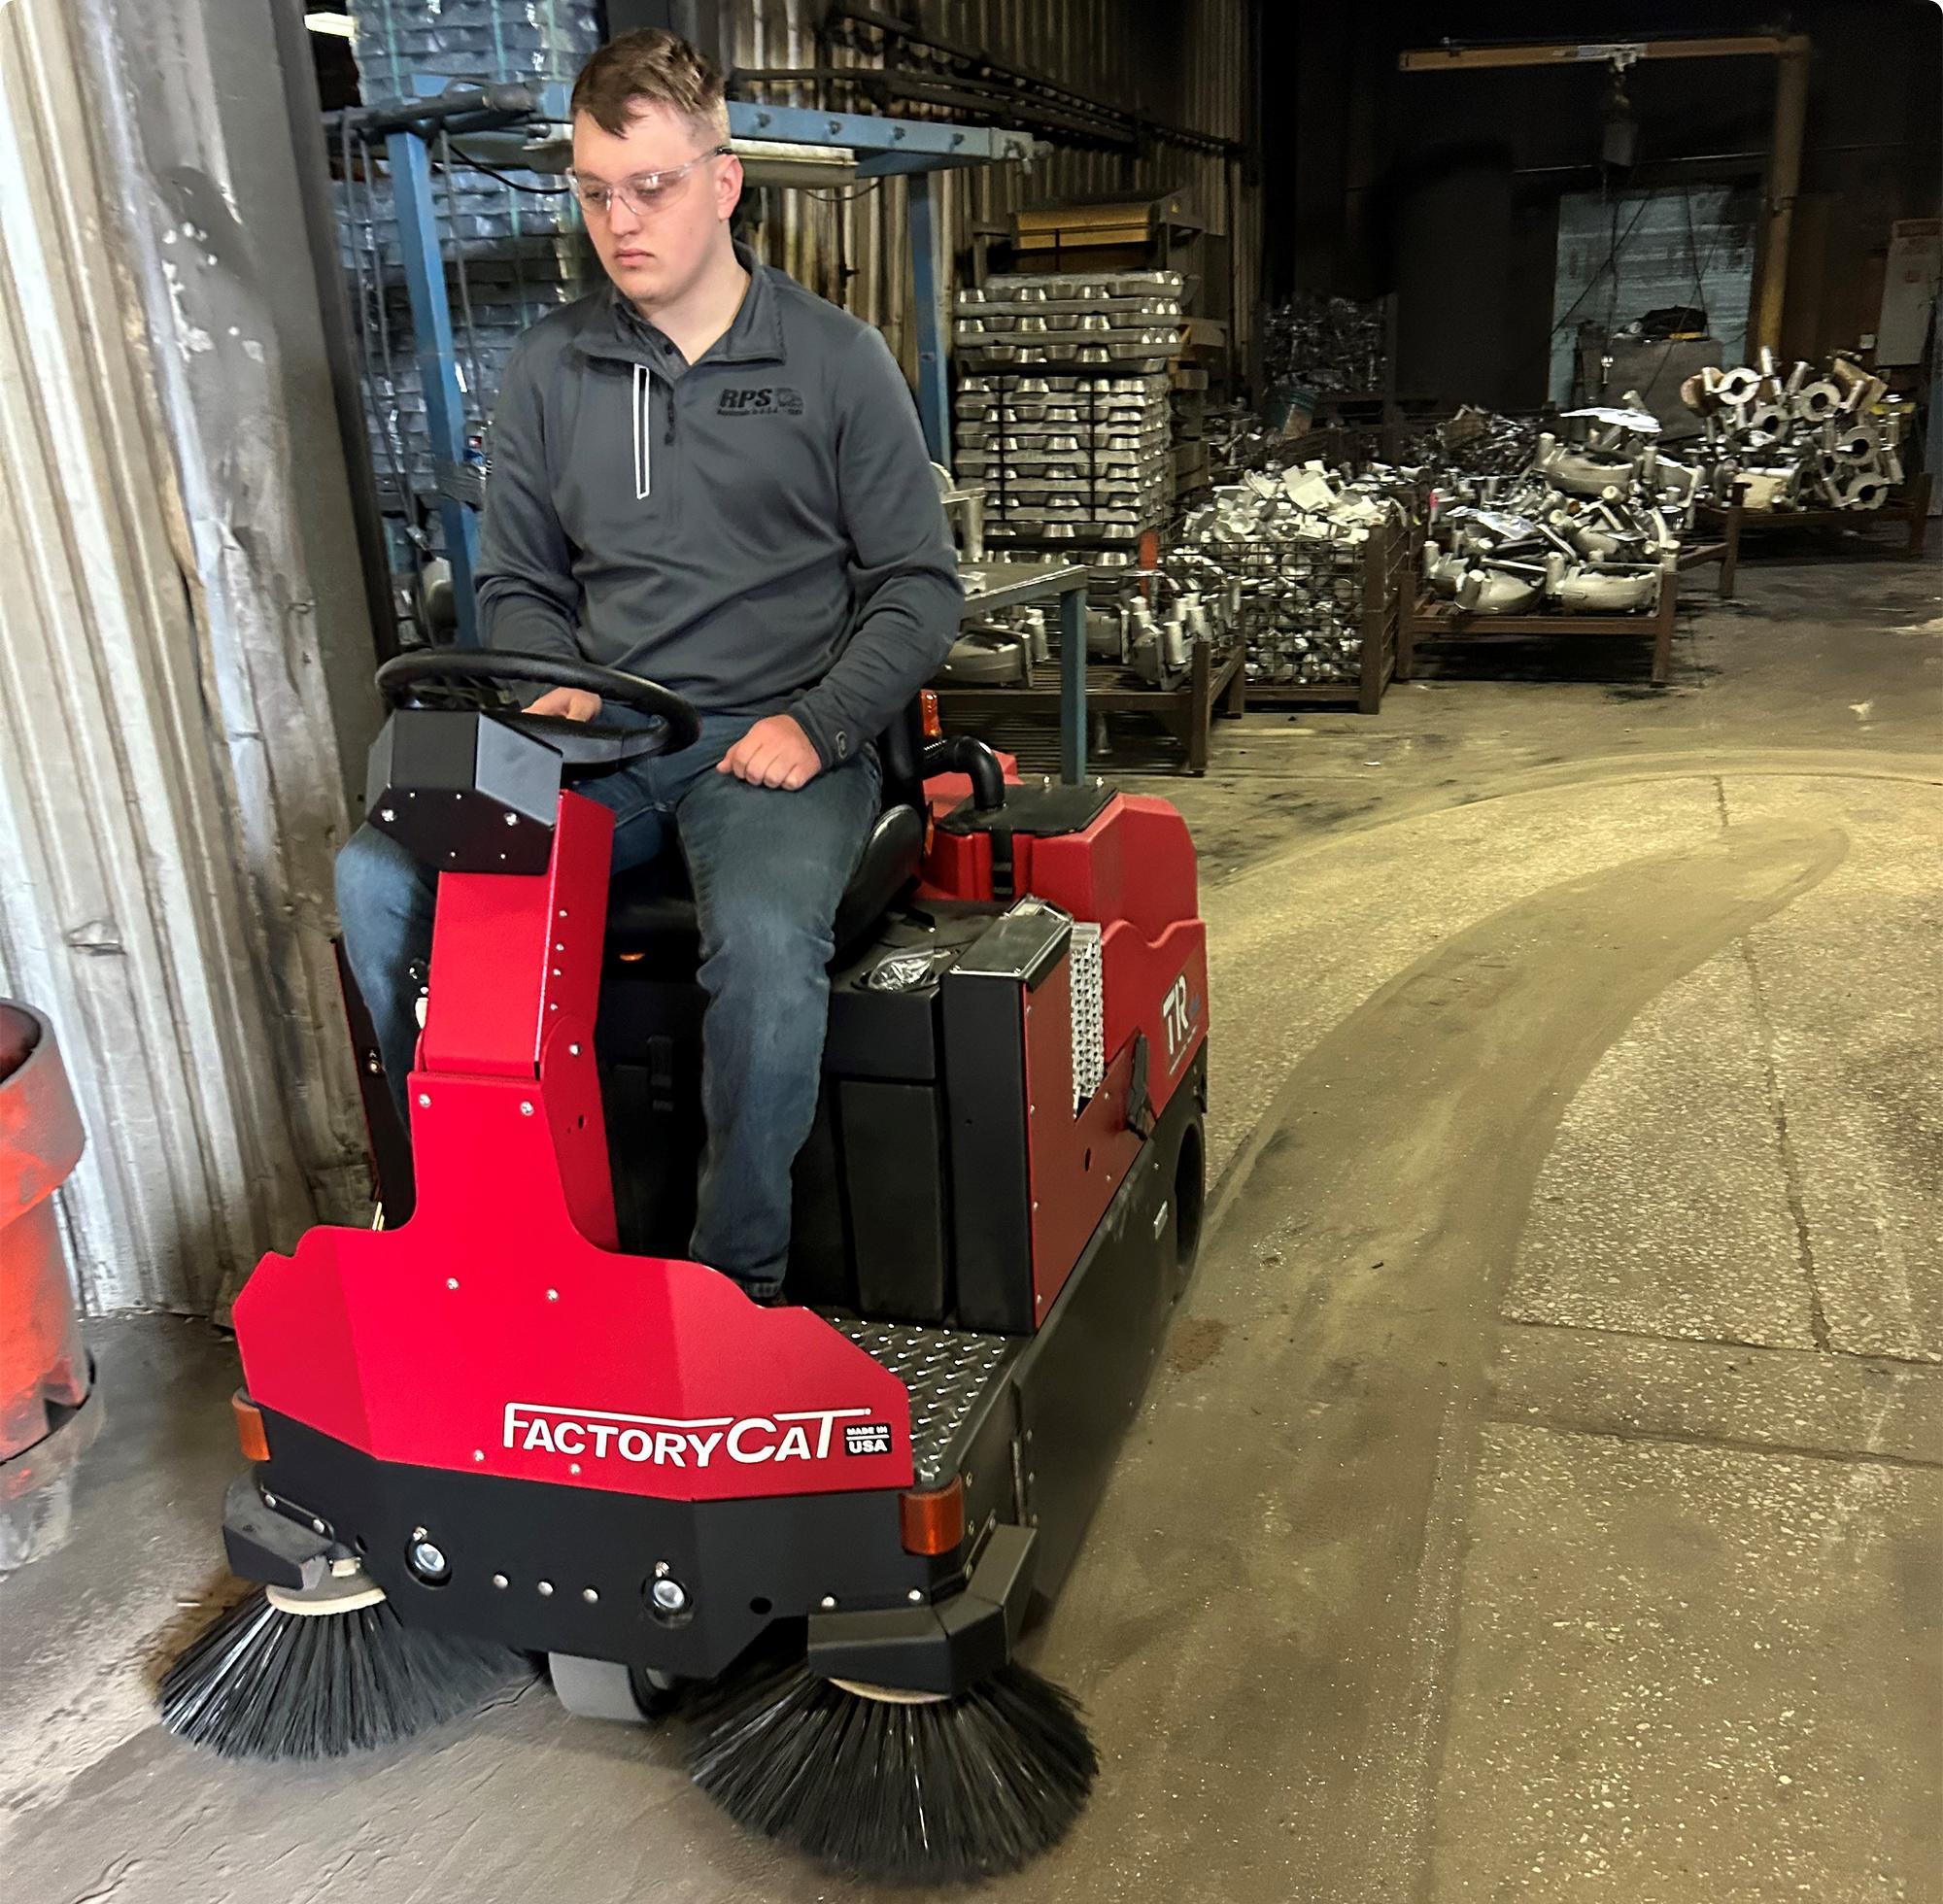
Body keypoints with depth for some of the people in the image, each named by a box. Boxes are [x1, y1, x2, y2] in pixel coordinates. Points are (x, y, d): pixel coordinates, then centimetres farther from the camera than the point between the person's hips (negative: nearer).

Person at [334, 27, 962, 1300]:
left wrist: (818, 725, -11)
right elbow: (519, 585, 18)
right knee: (381, 876, -19)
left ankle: (739, 1280, -12)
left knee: (766, 936, -35)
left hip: (781, 741, -3)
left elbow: (920, 585, 2)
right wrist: (553, 691, -4)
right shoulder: (548, 372, 11)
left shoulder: (836, 360, 3)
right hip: (601, 751, 4)